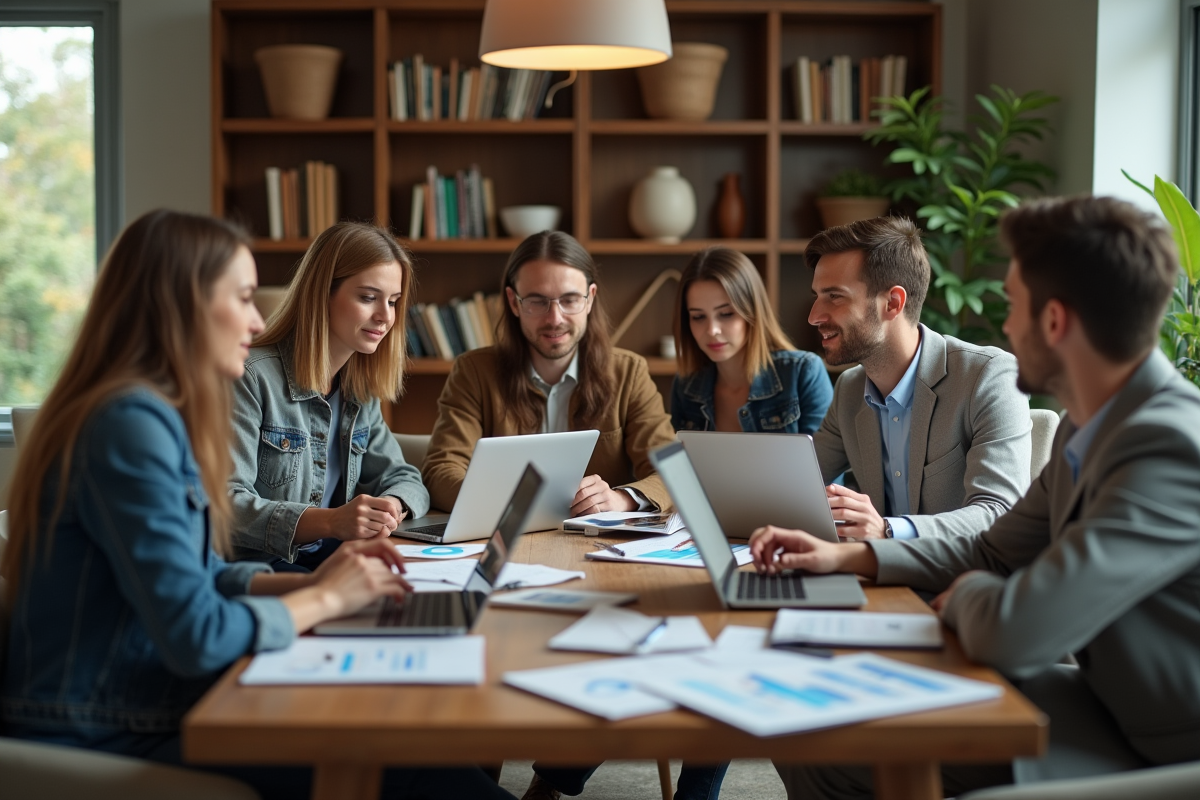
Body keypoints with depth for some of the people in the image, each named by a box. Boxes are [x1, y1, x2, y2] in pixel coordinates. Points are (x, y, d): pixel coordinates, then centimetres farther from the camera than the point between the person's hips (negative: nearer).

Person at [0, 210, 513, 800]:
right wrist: (324, 600, -10)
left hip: (147, 710, 9)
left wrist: (309, 582, 1)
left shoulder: (160, 417, 10)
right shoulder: (132, 424, -21)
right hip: (113, 744, -9)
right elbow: (195, 636, -25)